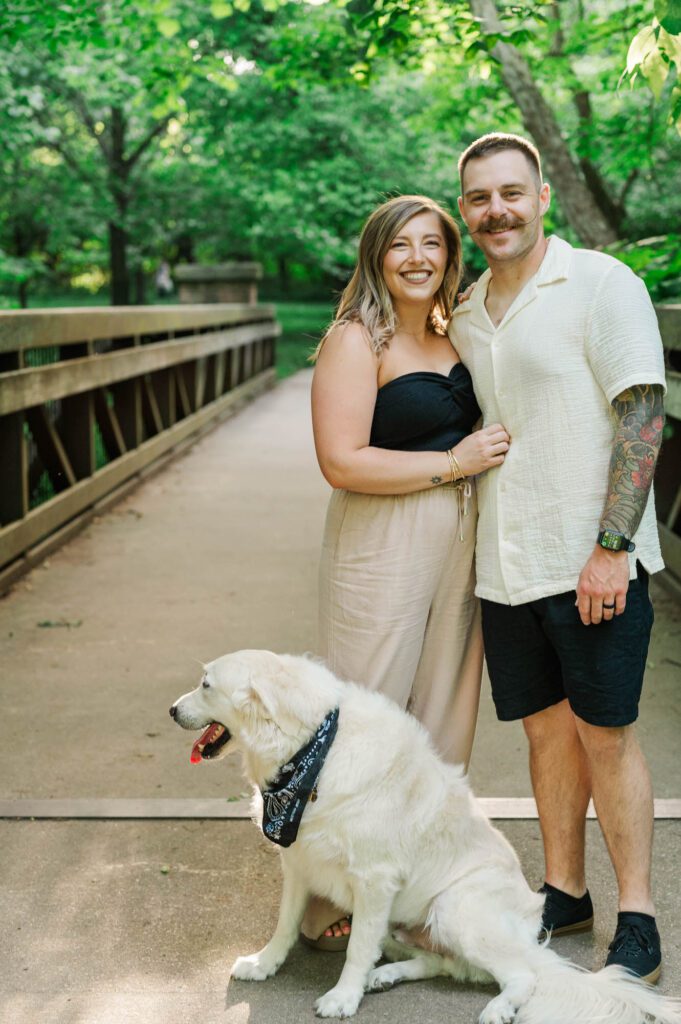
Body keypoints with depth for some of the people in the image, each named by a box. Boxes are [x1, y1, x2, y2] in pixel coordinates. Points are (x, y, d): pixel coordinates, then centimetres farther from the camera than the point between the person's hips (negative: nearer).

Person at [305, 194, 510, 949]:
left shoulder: (449, 335, 14)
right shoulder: (356, 340, -9)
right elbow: (342, 462, -18)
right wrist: (454, 463, -14)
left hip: (456, 547, 8)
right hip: (381, 553, -7)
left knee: (442, 718, 13)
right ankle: (333, 906, 11)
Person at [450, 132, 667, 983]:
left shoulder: (601, 284, -6)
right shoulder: (466, 315, 13)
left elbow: (643, 418, -12)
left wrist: (611, 548, -18)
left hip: (591, 561, -6)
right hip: (505, 565, 6)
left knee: (605, 734, 0)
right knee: (547, 728, 14)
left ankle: (636, 920, 13)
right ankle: (564, 892, 28)